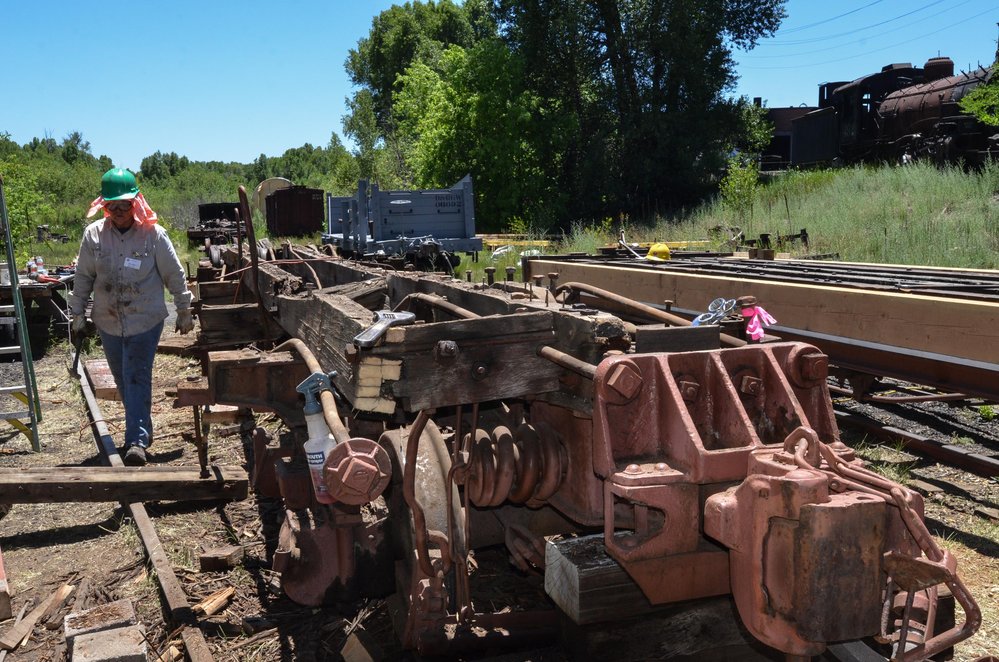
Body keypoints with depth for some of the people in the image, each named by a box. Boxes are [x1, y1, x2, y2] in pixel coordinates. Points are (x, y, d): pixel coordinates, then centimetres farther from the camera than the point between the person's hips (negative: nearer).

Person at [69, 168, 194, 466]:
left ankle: (137, 441, -10)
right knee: (123, 380, 13)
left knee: (137, 378, -10)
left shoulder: (153, 234, -9)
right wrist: (78, 313, 8)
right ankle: (143, 427, 30)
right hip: (108, 321, 4)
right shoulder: (93, 234, -1)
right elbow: (83, 277, 8)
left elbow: (175, 276, -2)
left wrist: (184, 312, 2)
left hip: (145, 320, -4)